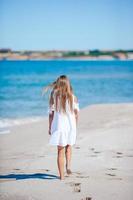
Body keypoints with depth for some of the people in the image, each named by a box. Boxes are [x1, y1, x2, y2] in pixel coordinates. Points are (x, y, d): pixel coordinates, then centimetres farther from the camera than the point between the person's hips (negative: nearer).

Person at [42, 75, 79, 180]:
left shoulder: (54, 96, -5)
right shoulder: (72, 97, -2)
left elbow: (51, 113, -4)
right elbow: (76, 113, 0)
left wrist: (50, 127, 5)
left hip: (59, 126, -1)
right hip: (71, 125, 1)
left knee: (60, 151, 8)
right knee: (69, 146, 25)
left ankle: (62, 175, 8)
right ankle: (68, 165, 3)